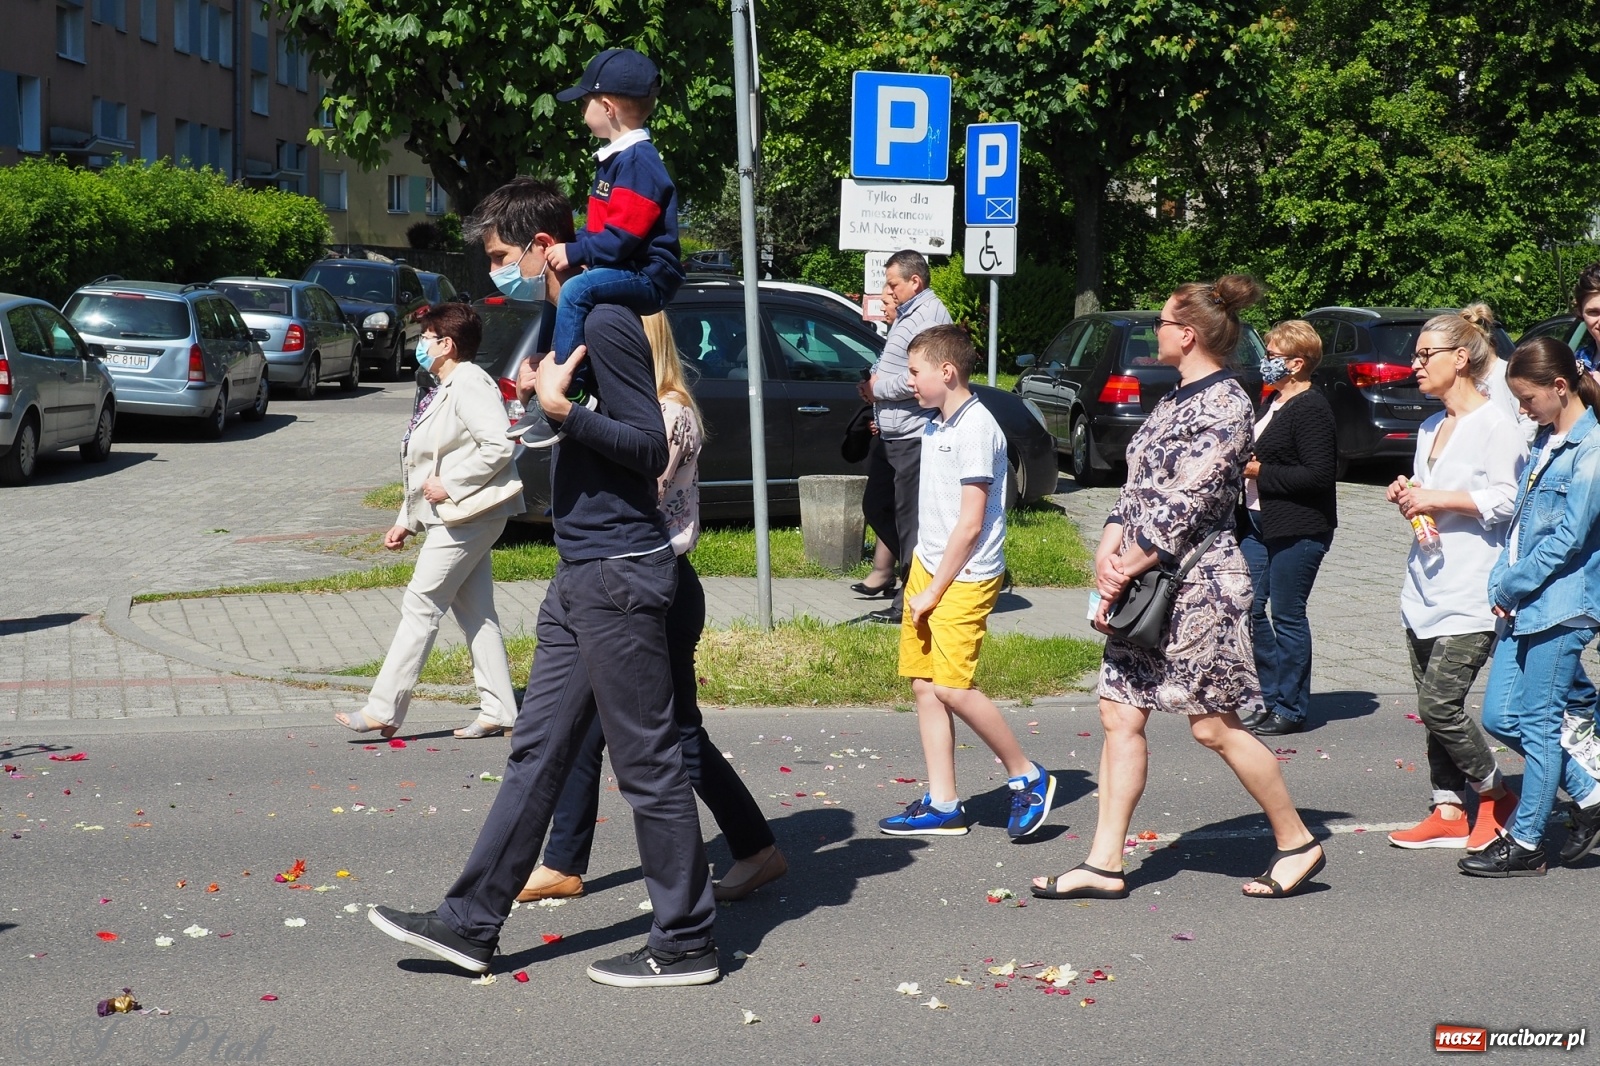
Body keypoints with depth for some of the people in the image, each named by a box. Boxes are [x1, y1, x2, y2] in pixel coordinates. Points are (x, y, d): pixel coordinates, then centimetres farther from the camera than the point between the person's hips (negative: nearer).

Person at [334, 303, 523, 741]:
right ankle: (497, 711, 11)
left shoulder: (469, 384, -13)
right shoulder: (443, 391, 19)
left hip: (467, 514, -10)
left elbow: (499, 445, -24)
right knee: (475, 613, 9)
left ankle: (384, 709, -6)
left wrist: (450, 485, -21)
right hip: (454, 518, 10)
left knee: (421, 606, -8)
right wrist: (406, 520, 20)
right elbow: (429, 464, 23)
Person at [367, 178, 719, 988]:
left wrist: (561, 409, -25)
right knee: (538, 751, 12)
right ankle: (471, 923, 18)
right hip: (582, 574, 10)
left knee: (647, 763, -3)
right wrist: (545, 392, 15)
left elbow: (650, 448, -19)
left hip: (619, 572, -10)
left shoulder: (607, 323, -15)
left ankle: (685, 945, 7)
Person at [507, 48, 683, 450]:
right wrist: (566, 248, 7)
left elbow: (623, 236, -25)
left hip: (648, 277, -12)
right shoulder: (615, 159, 18)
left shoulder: (638, 161, -17)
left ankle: (568, 395, -32)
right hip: (623, 275, 12)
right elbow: (601, 227, 23)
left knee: (576, 291, -33)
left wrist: (574, 253, -19)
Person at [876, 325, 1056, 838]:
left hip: (965, 577, -9)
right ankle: (942, 805, 12)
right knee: (924, 685, 7)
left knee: (952, 686, -12)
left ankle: (1027, 776, 5)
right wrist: (922, 581, 10)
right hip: (928, 565, 9)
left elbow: (970, 524, -18)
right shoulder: (936, 425, 11)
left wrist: (934, 591, -15)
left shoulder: (975, 429, -16)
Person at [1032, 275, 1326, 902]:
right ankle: (1104, 865, 9)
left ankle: (1298, 843, 16)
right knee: (1120, 714, 5)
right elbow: (1139, 486, 13)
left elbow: (1184, 506, -20)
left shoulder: (1224, 405, -15)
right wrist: (1110, 546, -4)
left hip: (1198, 581, -9)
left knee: (1213, 726, -1)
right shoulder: (1177, 398, 14)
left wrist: (1123, 574, -17)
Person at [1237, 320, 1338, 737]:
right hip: (1259, 523, 9)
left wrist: (1259, 471, -18)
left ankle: (1290, 708, 10)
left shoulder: (1312, 409, -15)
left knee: (1287, 616, -1)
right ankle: (1273, 696, 20)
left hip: (1298, 530, -9)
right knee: (1248, 608, 8)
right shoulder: (1274, 403, 14)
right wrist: (1243, 464, 6)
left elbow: (1319, 475, -21)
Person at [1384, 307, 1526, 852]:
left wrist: (1439, 499, -16)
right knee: (1433, 708, 7)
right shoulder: (1430, 428, 20)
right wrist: (1408, 498, 10)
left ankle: (1495, 795, 9)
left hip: (1470, 594, -9)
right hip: (1425, 590, 9)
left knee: (1440, 704, -11)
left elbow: (1505, 499, -17)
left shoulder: (1494, 424, -8)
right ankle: (1449, 812, 14)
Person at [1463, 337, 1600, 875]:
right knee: (1500, 716, 9)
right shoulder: (1545, 442, 15)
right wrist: (1500, 583, 4)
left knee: (1538, 722, -2)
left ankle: (1525, 843, 8)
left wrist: (1509, 586, -11)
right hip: (1523, 604, 9)